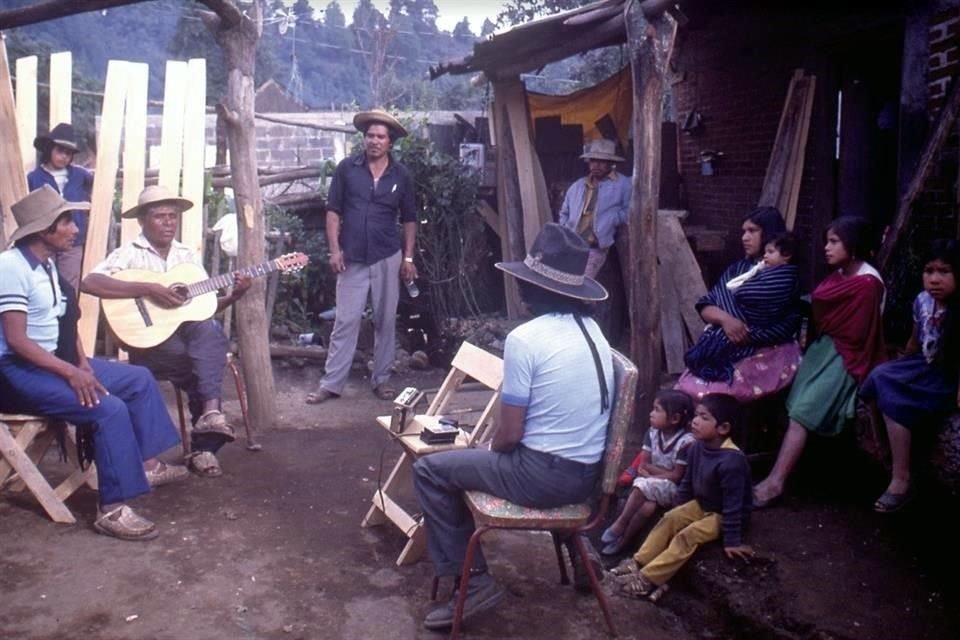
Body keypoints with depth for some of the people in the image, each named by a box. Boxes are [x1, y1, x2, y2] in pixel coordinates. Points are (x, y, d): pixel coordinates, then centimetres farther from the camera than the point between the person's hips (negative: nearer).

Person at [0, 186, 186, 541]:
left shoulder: (47, 264, 10)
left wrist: (81, 362, -1)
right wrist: (71, 372, -26)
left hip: (56, 358, 10)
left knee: (139, 379, 12)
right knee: (110, 409, -27)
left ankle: (146, 463, 22)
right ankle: (111, 509, -21)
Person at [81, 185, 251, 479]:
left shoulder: (188, 255, 16)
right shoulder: (129, 254, -1)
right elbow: (89, 282, -19)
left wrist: (233, 296, -4)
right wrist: (148, 289, -23)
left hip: (192, 336, 4)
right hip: (149, 343, -4)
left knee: (209, 329, -31)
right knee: (211, 363, -29)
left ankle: (206, 429, -31)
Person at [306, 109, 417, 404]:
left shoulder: (401, 175, 3)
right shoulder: (347, 168, -1)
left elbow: (409, 219, 8)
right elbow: (333, 210, 1)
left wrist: (408, 258, 2)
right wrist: (334, 249, -7)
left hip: (388, 258, 1)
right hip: (352, 258, -1)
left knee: (386, 321, 9)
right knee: (345, 321, 1)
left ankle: (381, 379, 21)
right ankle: (331, 383, 8)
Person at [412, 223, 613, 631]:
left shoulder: (525, 338, -19)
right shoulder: (593, 331, 5)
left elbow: (510, 434, -16)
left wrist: (491, 450, 7)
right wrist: (495, 448, 21)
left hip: (544, 475, -8)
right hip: (587, 474, 8)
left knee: (430, 471, 6)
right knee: (489, 455, 33)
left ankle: (475, 581, 5)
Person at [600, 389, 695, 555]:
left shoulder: (686, 441, -18)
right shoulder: (652, 432, -1)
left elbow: (676, 476, -15)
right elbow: (642, 466, 1)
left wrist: (651, 470, -12)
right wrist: (664, 472, -15)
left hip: (674, 489, -4)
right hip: (651, 486, 4)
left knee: (642, 485, -30)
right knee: (648, 506, -28)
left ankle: (619, 525, -13)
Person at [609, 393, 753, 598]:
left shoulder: (732, 460, -34)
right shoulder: (697, 447, -8)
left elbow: (733, 505, -29)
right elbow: (688, 483, 8)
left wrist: (732, 541, -25)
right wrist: (679, 511, 14)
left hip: (724, 514, -8)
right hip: (702, 504, 8)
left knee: (687, 536, -22)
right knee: (669, 519, -8)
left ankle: (647, 579, -23)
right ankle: (638, 562, -6)